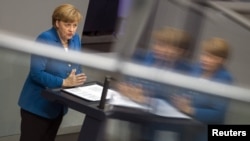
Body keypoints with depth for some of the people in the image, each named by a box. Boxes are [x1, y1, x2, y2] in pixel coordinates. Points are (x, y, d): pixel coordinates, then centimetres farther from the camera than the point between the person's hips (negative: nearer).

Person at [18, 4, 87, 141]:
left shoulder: (75, 38, 1)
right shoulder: (45, 40, -21)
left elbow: (77, 66, 10)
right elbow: (36, 73, -27)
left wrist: (77, 80, -11)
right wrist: (64, 82, -30)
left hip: (58, 105, 7)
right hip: (38, 105, -7)